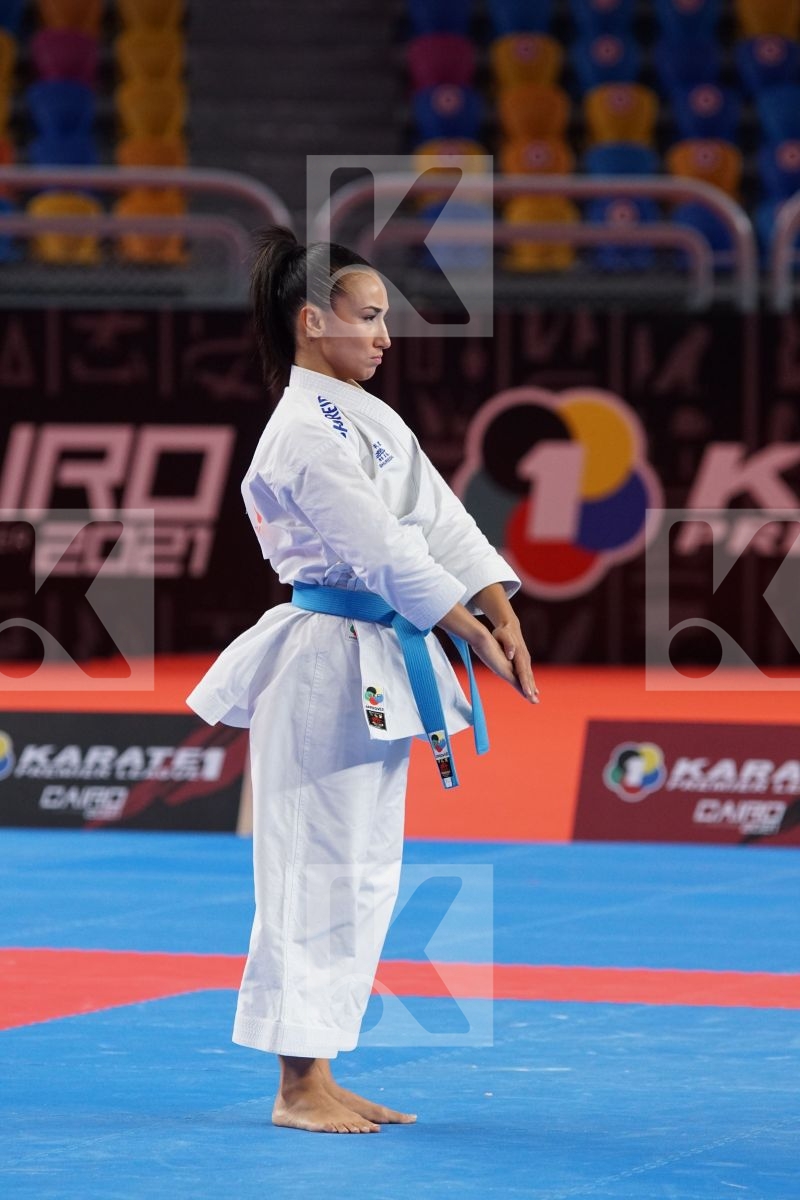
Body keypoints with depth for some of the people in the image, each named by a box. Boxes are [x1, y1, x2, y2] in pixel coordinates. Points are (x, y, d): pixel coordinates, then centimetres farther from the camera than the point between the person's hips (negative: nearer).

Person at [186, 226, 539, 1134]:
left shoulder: (371, 419, 15)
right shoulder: (302, 433, -16)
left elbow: (440, 521, 10)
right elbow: (384, 547, -19)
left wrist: (503, 617, -1)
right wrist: (474, 637, -16)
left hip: (382, 663, 10)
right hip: (327, 663, -10)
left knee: (366, 871, 12)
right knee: (318, 867, -5)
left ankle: (320, 1076, 18)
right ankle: (298, 1085, 1)